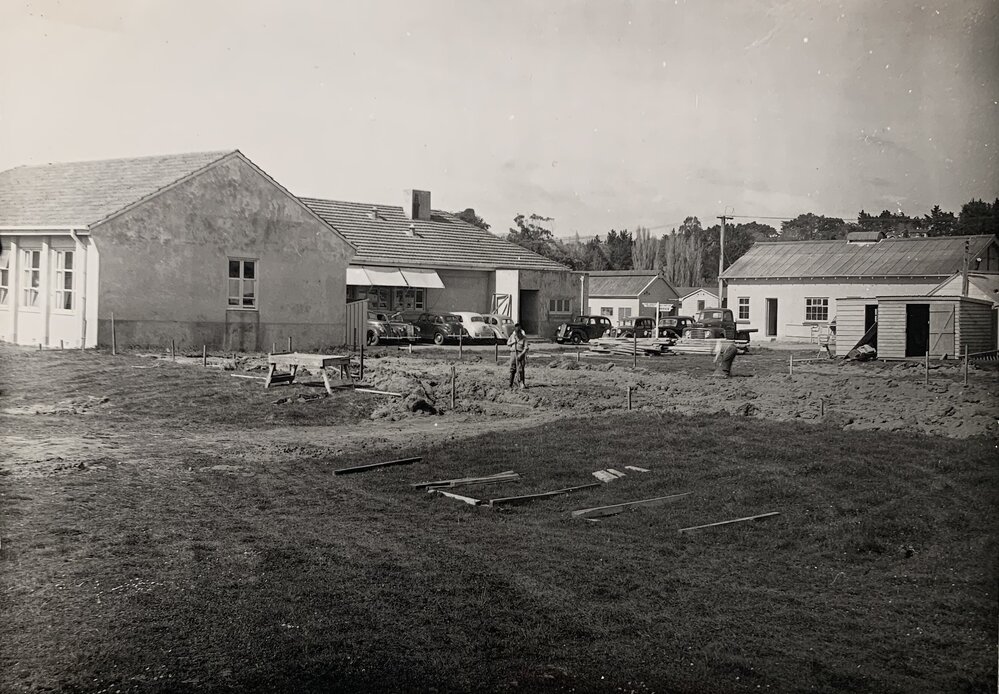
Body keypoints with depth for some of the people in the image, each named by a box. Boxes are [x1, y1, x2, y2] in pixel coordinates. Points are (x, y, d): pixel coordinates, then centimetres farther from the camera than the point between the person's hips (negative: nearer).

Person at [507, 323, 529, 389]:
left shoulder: (524, 337, -7)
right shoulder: (512, 335, 3)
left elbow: (526, 348, -10)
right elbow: (508, 343, 15)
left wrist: (521, 354, -21)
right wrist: (513, 342, -6)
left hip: (521, 353, -3)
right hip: (513, 353, 3)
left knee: (520, 370, -8)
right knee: (512, 369, 4)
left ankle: (522, 384, -5)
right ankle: (510, 384, 10)